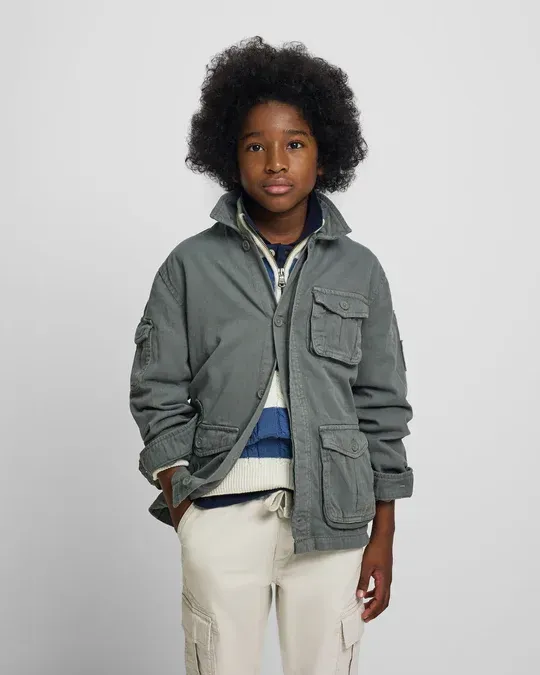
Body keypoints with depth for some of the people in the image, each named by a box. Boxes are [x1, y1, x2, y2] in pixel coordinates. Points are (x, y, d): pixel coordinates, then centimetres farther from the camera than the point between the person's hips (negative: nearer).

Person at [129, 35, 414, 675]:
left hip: (331, 515, 1)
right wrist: (184, 507, -5)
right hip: (222, 509, 0)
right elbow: (158, 394, 3)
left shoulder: (358, 269, 5)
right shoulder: (191, 266, 2)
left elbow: (381, 407, 6)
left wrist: (383, 535, 6)